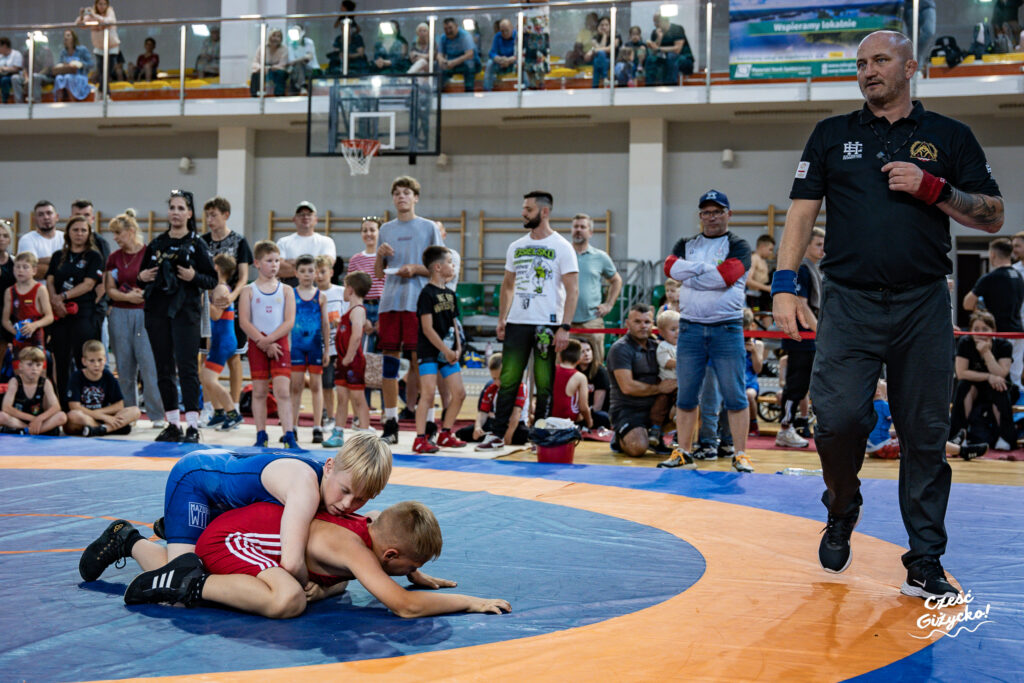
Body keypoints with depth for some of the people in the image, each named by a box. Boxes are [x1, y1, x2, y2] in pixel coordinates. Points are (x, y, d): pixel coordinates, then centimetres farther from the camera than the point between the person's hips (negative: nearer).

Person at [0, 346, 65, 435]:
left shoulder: (45, 383, -3)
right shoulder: (15, 382, -8)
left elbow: (56, 407, -14)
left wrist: (39, 418, -32)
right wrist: (31, 418, -23)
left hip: (39, 421, 2)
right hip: (16, 422, -2)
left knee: (62, 417, -22)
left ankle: (26, 431, -25)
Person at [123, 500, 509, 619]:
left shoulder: (374, 525, -2)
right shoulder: (354, 549, -26)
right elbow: (404, 606, -34)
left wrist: (415, 575, 9)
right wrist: (470, 602, -24)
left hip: (249, 521, 10)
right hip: (226, 536, -10)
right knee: (287, 600, -35)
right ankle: (194, 584, -14)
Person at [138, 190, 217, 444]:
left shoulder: (196, 244, 0)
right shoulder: (156, 244, 13)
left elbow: (213, 280, -2)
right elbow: (143, 275, 21)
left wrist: (194, 277, -19)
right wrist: (142, 277, -1)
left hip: (185, 311, -5)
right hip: (157, 311, 5)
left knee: (187, 368, -10)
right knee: (164, 369, 7)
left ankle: (192, 426, -9)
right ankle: (173, 424, 15)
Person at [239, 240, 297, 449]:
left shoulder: (286, 290, 6)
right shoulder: (249, 291, 4)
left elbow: (289, 322, -3)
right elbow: (244, 322, -4)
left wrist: (268, 339, -14)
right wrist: (263, 343, -13)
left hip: (279, 343, 0)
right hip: (256, 344, 0)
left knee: (282, 389, -9)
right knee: (259, 391, 5)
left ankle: (289, 436, -10)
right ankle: (261, 436, 13)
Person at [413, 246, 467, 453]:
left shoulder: (450, 294, 13)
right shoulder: (427, 293, -10)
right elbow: (427, 328, -15)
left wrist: (457, 349, 3)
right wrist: (446, 350, -15)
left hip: (448, 353, 8)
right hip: (429, 352, -8)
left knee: (459, 393, 5)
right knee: (428, 393, -12)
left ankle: (445, 434, 17)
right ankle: (420, 439, -8)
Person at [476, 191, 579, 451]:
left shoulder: (561, 247, -4)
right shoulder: (516, 247, 13)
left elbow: (572, 290, -8)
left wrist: (565, 327, -15)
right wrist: (501, 319, 12)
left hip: (547, 324, -4)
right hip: (517, 322, 5)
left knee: (545, 385, 1)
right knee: (507, 380, 4)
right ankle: (498, 434, 9)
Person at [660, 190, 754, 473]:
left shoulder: (738, 246, 4)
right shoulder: (686, 245, 17)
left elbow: (728, 275, -14)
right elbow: (671, 267, -2)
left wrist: (689, 274, -6)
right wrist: (706, 267, -10)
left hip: (727, 329, -3)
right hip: (690, 328, 3)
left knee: (735, 395, -3)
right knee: (686, 395, 6)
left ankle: (740, 455, 2)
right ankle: (681, 452, 13)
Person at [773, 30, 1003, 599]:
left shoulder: (950, 137, 10)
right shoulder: (832, 136, 13)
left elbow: (993, 216, 8)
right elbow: (802, 212, 9)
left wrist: (932, 188, -8)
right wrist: (784, 286, -3)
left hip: (924, 306, 0)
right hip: (850, 301, 0)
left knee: (926, 436, 1)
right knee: (839, 418, -11)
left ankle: (926, 563, 9)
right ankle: (842, 512, 19)